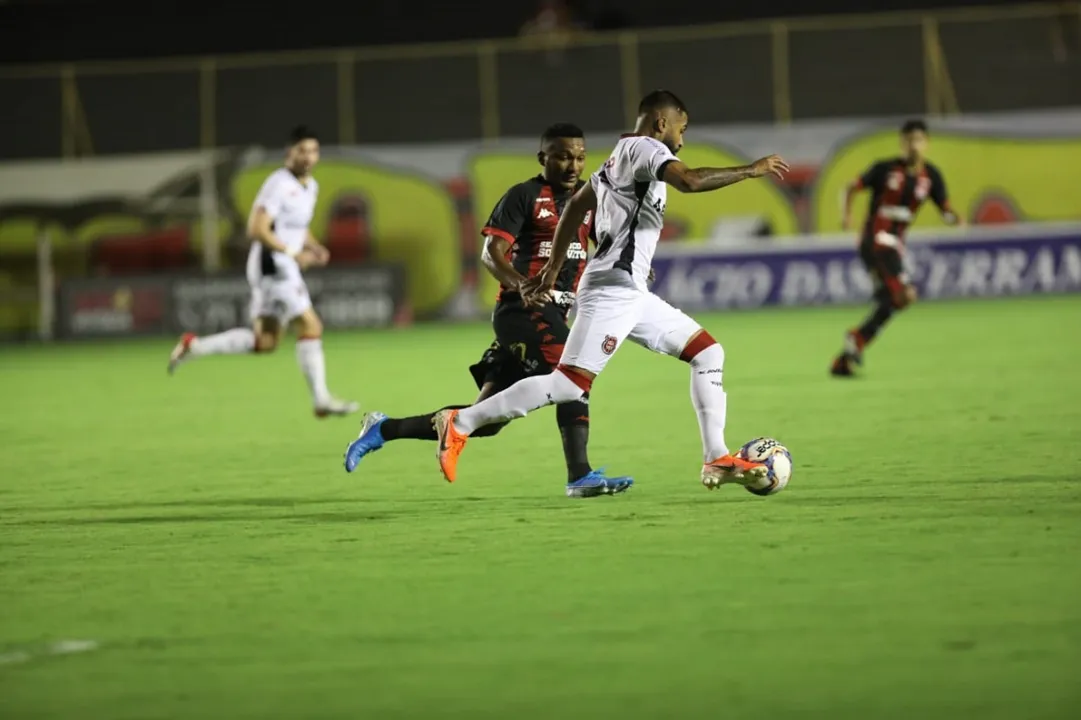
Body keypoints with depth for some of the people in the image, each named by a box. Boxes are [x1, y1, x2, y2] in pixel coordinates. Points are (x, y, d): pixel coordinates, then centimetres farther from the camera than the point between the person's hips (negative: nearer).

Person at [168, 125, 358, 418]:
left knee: (265, 341, 10)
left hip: (283, 266, 10)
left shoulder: (310, 186, 13)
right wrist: (293, 253, -24)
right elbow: (257, 229, -22)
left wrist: (314, 247, 7)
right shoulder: (279, 184, -16)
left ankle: (194, 346, 14)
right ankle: (321, 400, -5)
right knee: (310, 327, -9)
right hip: (273, 264, -10)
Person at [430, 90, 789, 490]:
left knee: (708, 353, 10)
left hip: (633, 294, 11)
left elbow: (575, 207, 29)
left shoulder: (620, 158, 22)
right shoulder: (644, 148, -7)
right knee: (570, 384, -16)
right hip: (612, 289, -11)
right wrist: (750, 171, -15)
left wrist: (553, 270, 32)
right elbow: (689, 181, -25)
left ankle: (716, 461, 8)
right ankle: (461, 423, -10)